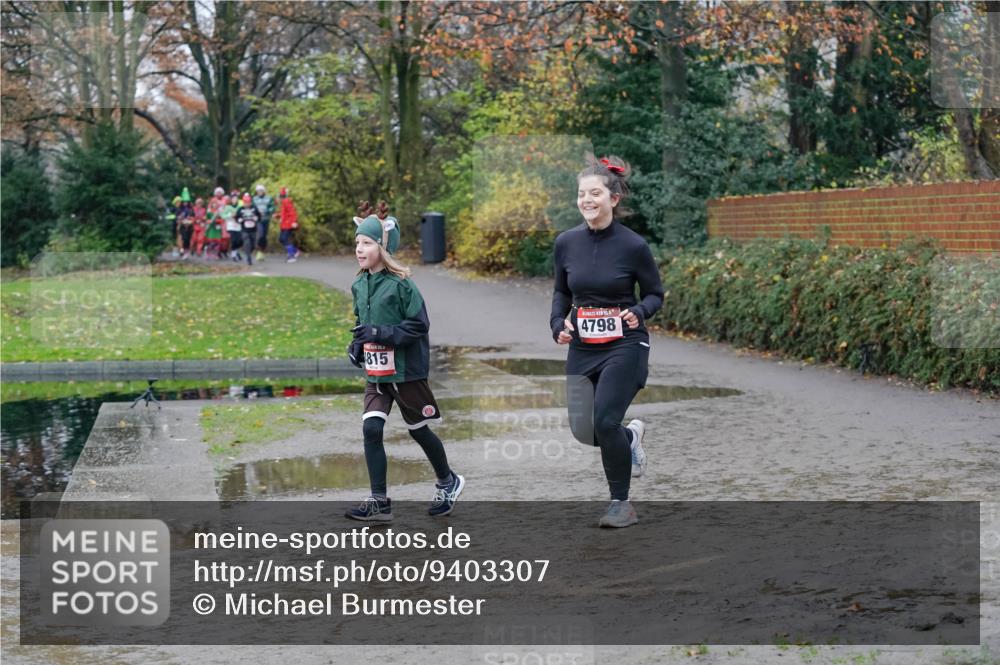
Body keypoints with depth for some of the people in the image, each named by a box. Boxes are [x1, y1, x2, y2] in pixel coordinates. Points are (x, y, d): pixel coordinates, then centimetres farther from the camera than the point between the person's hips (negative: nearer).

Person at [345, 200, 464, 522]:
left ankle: (448, 482, 34)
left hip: (406, 371, -6)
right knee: (371, 429, -8)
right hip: (376, 372, 6)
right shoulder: (359, 285, 5)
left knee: (418, 430, 10)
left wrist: (379, 334, -24)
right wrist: (357, 345, 2)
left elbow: (419, 324, -19)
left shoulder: (400, 284, -17)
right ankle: (379, 501, -2)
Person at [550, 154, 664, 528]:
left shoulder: (633, 246, -12)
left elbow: (655, 294, -1)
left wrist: (638, 313, -22)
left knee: (604, 421, -15)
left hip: (624, 346, -4)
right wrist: (559, 324, -4)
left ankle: (621, 504, 5)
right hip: (582, 348, 4)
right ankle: (630, 437, 34)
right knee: (583, 429, -1)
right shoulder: (566, 243, -1)